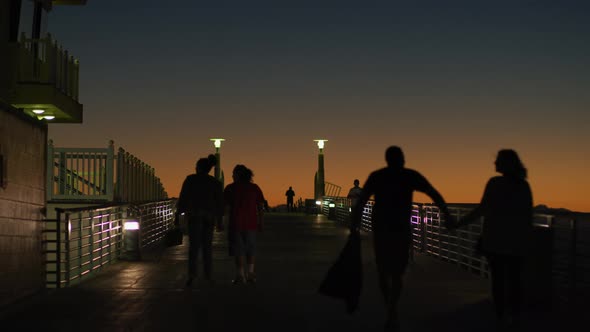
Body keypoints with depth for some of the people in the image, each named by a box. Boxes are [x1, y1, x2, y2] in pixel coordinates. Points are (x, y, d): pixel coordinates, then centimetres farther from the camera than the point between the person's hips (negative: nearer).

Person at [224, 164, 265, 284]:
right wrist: (261, 223, 6)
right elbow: (261, 207, 2)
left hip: (236, 223, -3)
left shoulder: (230, 188, -3)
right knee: (251, 249, 14)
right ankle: (251, 273, 10)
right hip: (251, 223, 3)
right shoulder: (255, 188, 5)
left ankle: (240, 275, 2)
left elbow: (226, 207, -6)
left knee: (238, 249, 3)